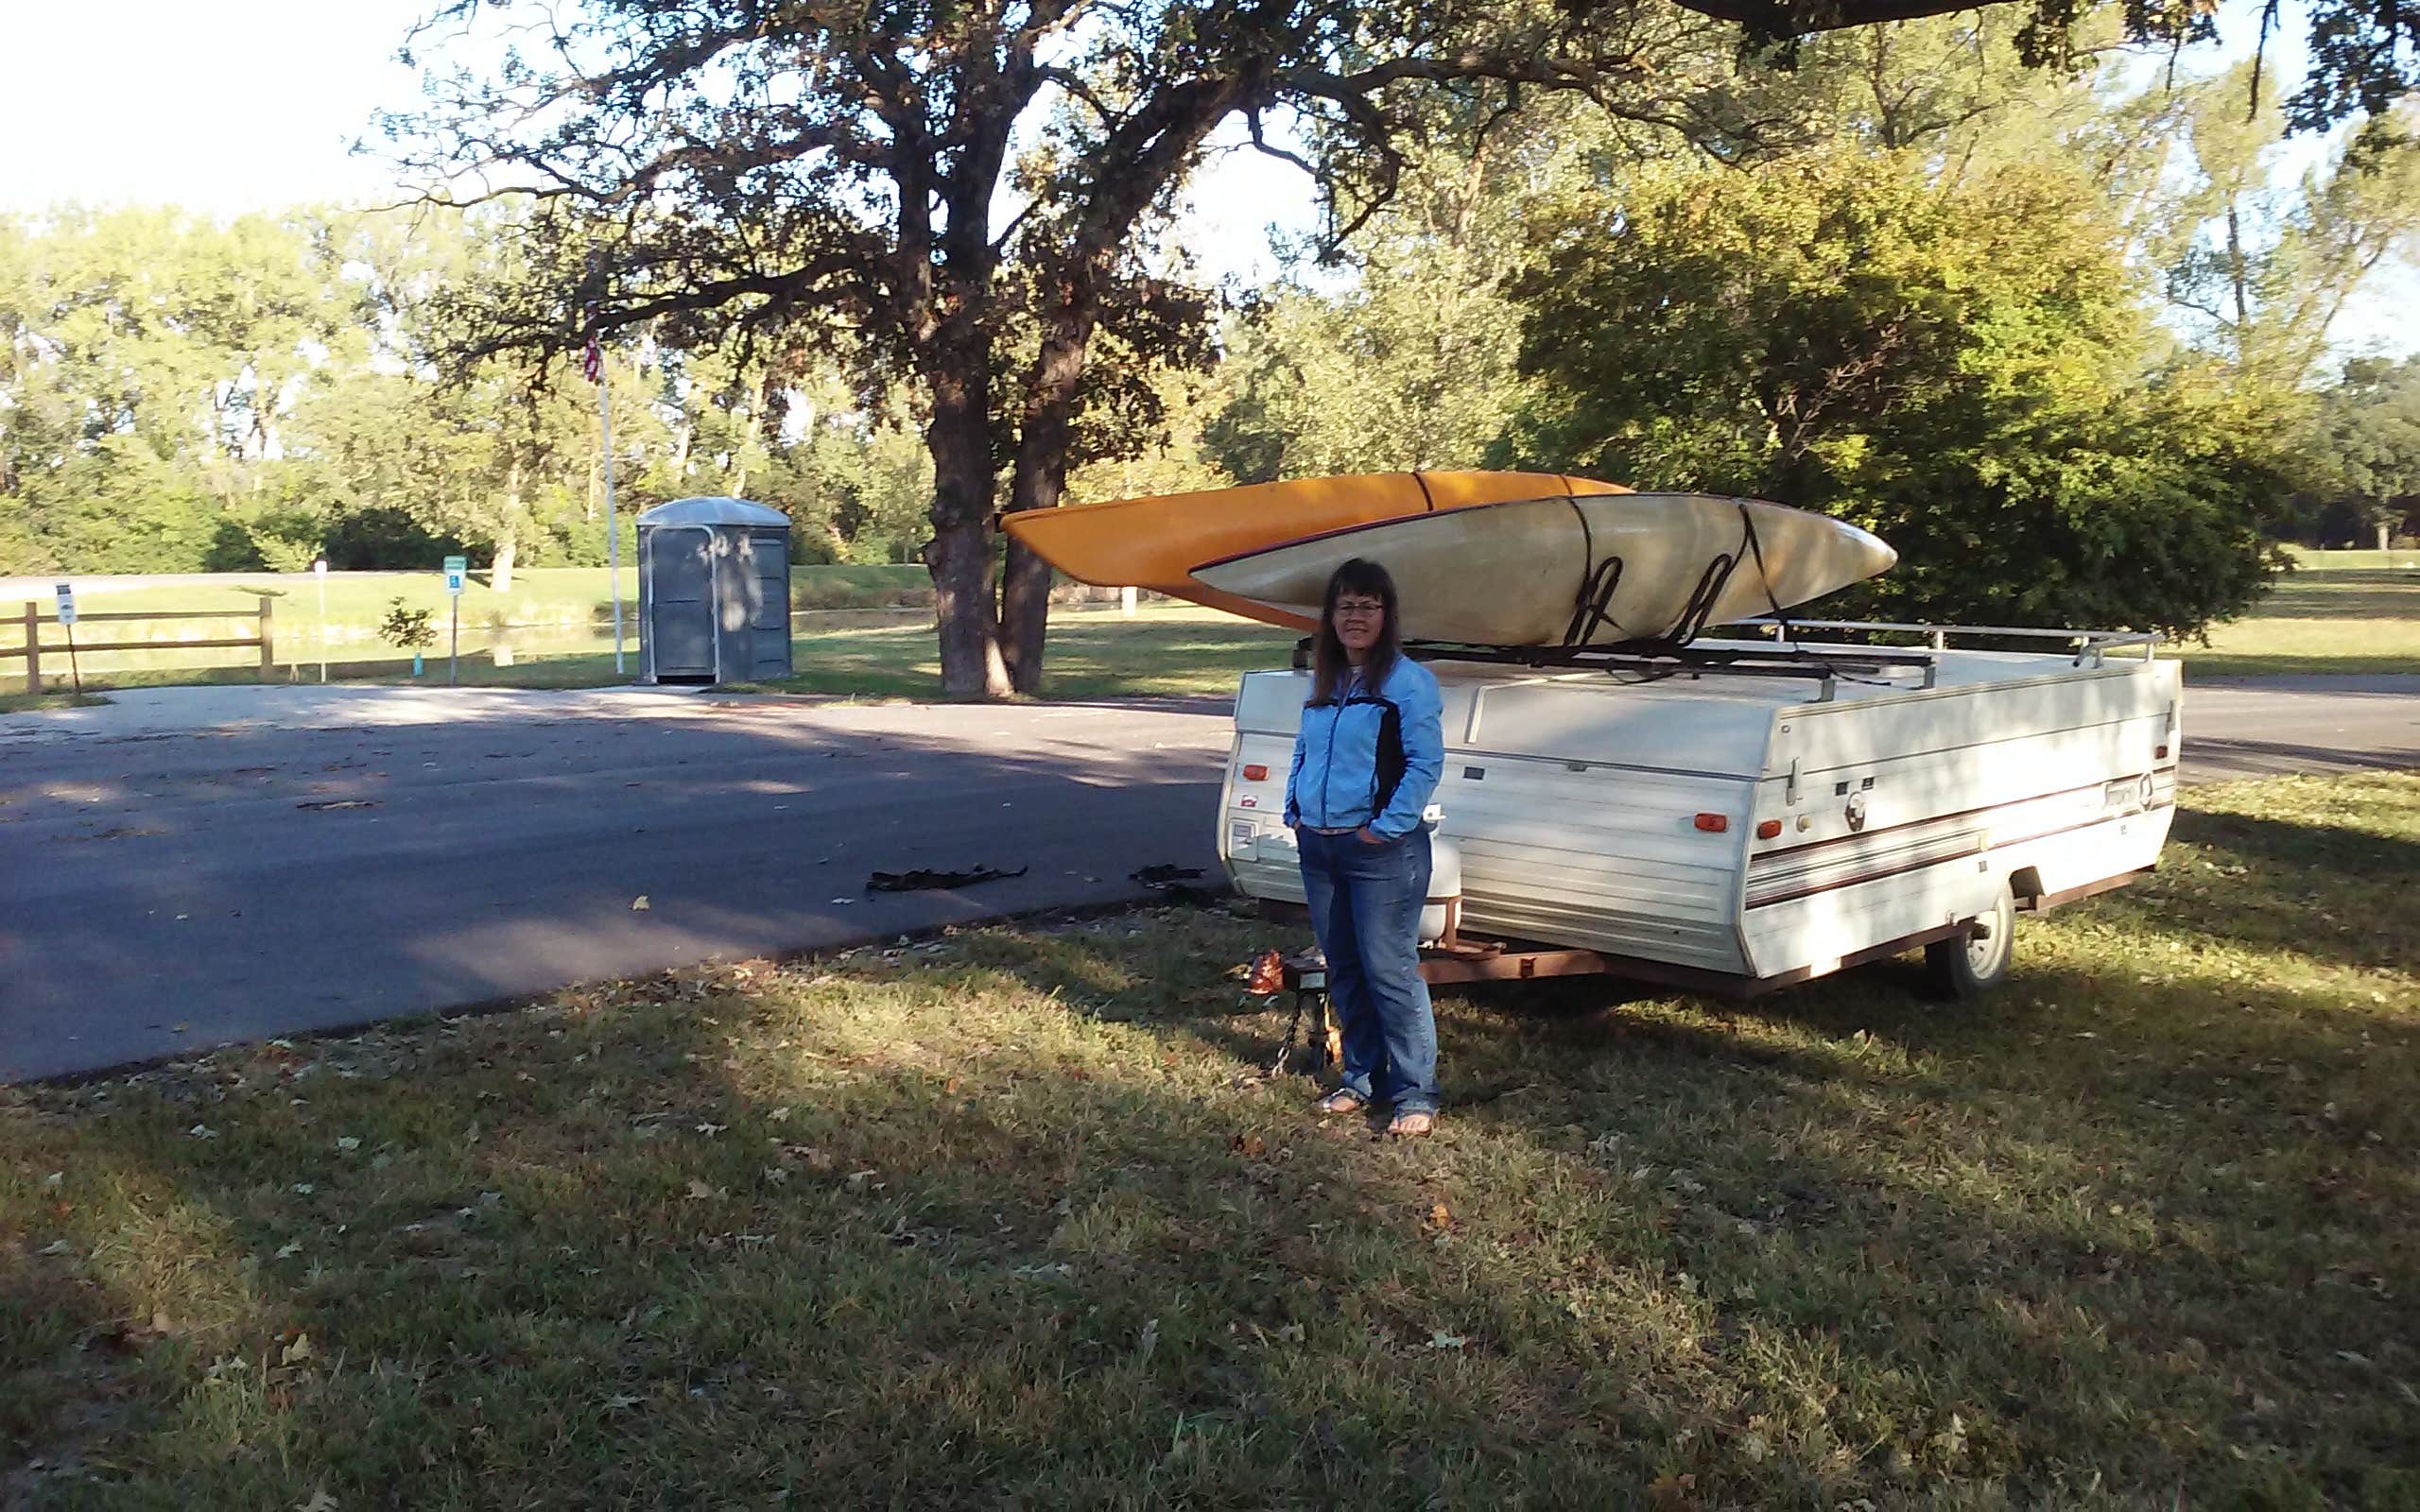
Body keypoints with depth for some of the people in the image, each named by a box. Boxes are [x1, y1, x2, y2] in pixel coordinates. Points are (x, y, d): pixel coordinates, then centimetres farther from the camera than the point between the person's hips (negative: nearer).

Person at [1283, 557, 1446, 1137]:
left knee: (1390, 970, -6)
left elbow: (1426, 763, -15)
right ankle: (1361, 1077, 26)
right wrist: (1295, 811, 11)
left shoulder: (1408, 681, -9)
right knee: (1342, 968, 14)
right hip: (1319, 846, 7)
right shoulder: (1322, 684, 13)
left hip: (1382, 850, -7)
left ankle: (1415, 1094, 2)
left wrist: (1388, 826, -19)